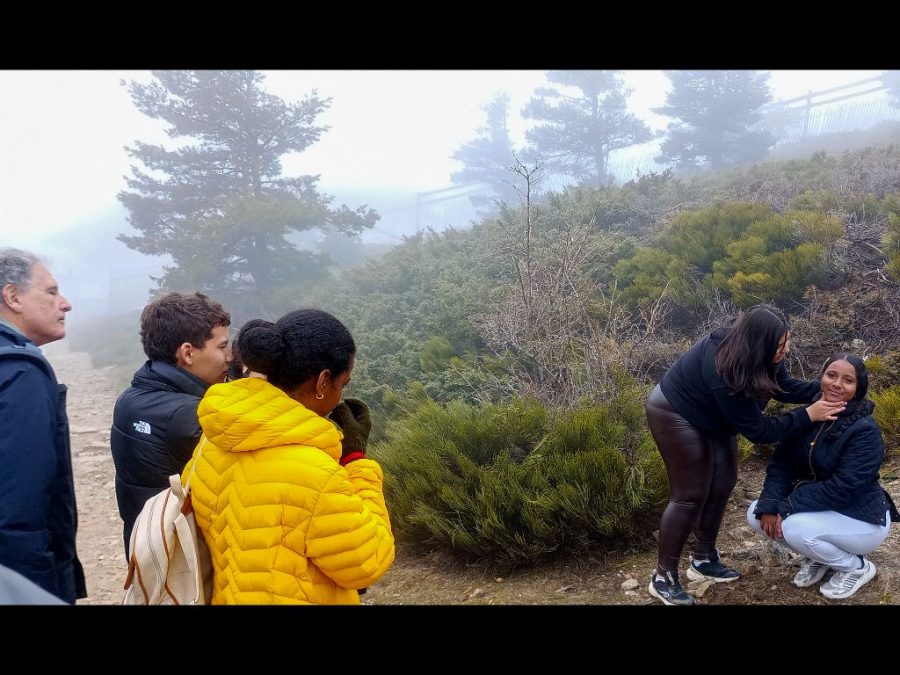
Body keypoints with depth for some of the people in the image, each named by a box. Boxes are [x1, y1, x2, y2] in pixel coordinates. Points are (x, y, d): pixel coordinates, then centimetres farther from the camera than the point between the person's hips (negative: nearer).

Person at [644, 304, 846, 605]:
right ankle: (663, 577, 5)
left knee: (722, 484, 12)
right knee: (691, 495, -7)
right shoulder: (724, 372, -40)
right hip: (675, 415, -9)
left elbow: (784, 387, 0)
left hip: (709, 415, 9)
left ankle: (703, 559, 27)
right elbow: (757, 430, -30)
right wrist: (808, 416, -29)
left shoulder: (755, 354, -15)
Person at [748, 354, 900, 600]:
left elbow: (844, 487, -29)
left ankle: (857, 567, -2)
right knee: (756, 514, -11)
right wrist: (770, 504, -24)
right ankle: (819, 557, 12)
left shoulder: (865, 430, -22)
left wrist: (786, 506, -29)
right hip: (819, 509, 6)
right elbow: (781, 463, -7)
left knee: (794, 527, -31)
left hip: (861, 518, -6)